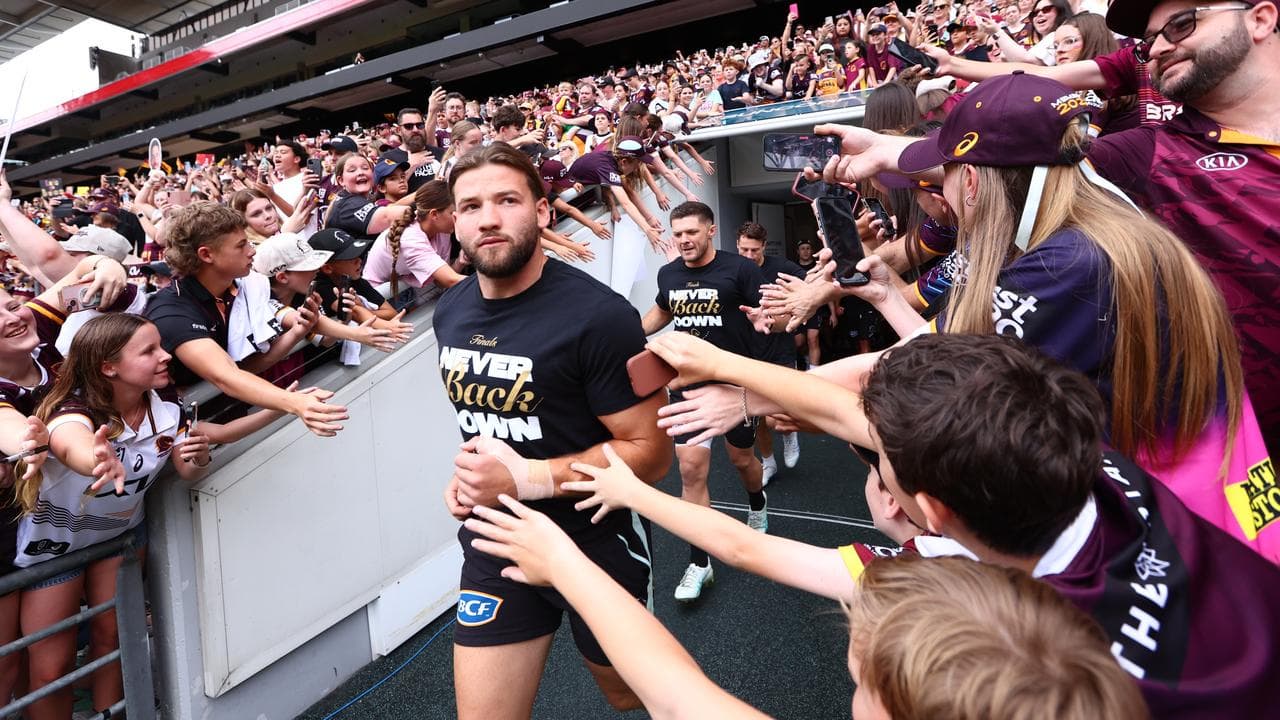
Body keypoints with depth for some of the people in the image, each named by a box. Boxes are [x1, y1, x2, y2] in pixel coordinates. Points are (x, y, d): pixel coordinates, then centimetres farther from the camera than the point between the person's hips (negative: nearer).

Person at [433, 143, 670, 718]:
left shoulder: (598, 315, -23)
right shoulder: (449, 312, 0)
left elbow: (650, 451, -20)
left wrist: (524, 478, -27)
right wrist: (469, 475, -3)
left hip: (596, 542, -4)